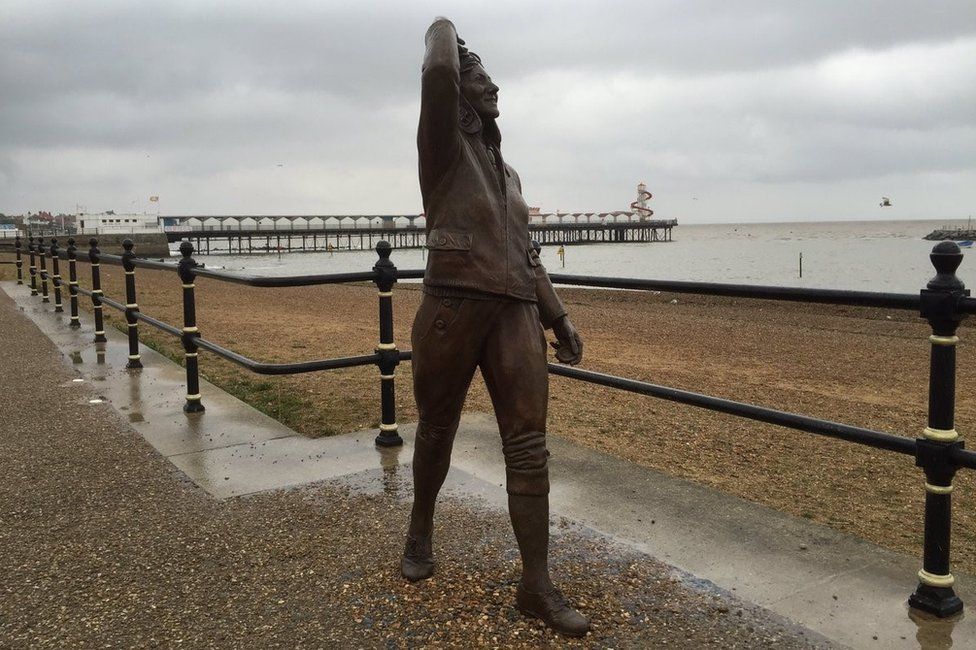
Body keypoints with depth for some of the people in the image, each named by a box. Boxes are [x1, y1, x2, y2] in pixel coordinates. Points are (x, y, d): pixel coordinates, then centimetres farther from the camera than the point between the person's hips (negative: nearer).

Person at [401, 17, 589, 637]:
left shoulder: (508, 172, 22)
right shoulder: (445, 147, 3)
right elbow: (438, 75, -16)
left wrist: (559, 317, 16)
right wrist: (444, 34, 6)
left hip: (515, 313, 5)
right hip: (452, 307, -5)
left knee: (529, 446, -2)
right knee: (437, 433, 12)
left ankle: (537, 584, 4)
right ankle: (421, 528, 39)